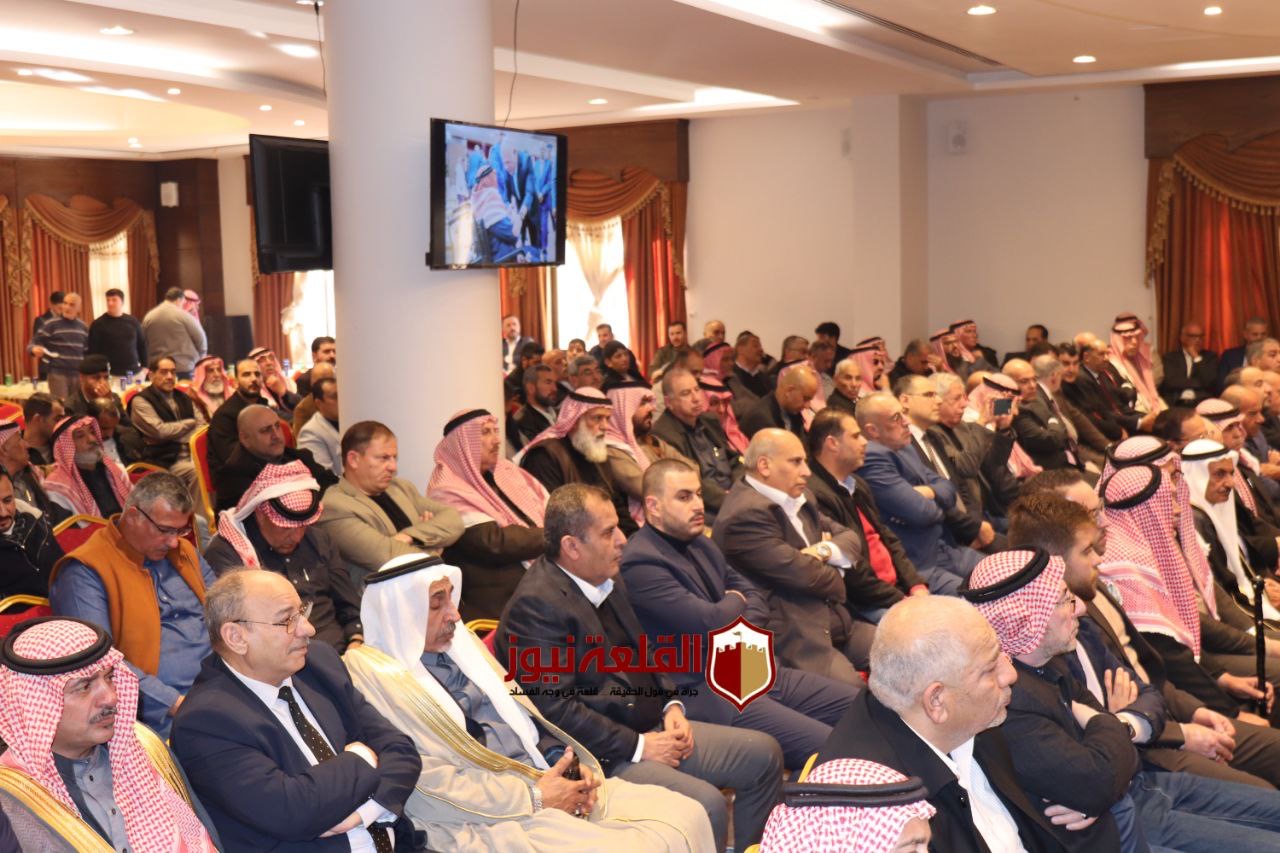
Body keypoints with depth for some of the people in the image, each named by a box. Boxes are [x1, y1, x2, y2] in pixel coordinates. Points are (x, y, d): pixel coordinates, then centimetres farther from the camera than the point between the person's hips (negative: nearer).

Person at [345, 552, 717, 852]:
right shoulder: (372, 676, -9)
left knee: (684, 815, -4)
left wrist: (567, 761, 0)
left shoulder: (459, 643, 16)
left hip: (547, 781, 8)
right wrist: (532, 799, -15)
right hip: (493, 815, -8)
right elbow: (424, 785, -17)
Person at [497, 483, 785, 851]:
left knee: (764, 754, 6)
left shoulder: (606, 579, 9)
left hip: (652, 727, 10)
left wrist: (670, 704, 4)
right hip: (602, 754, -9)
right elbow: (556, 709, -23)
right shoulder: (536, 605, -19)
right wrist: (638, 747, -18)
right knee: (706, 805, -28)